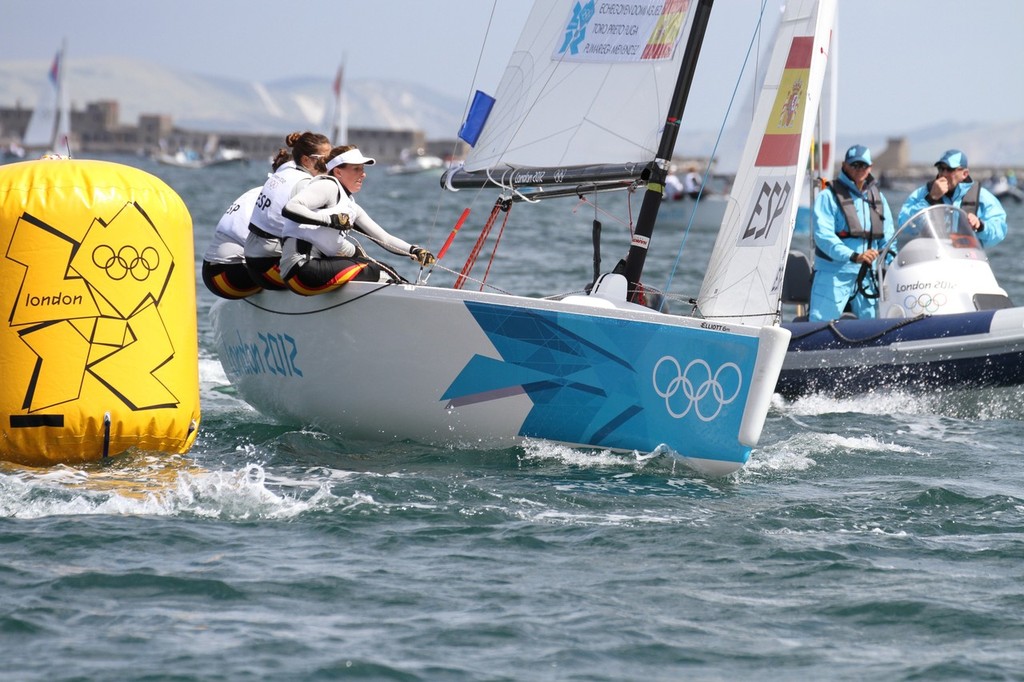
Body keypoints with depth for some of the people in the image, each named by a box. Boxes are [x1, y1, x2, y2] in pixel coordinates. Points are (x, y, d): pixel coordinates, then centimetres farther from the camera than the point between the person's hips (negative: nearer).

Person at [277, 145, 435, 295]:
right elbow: (290, 208, -17)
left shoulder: (351, 207, 24)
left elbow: (385, 238, 20)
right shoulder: (328, 186, -2)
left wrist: (414, 251, 4)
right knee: (377, 271, -19)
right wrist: (329, 220, -19)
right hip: (300, 268, -9)